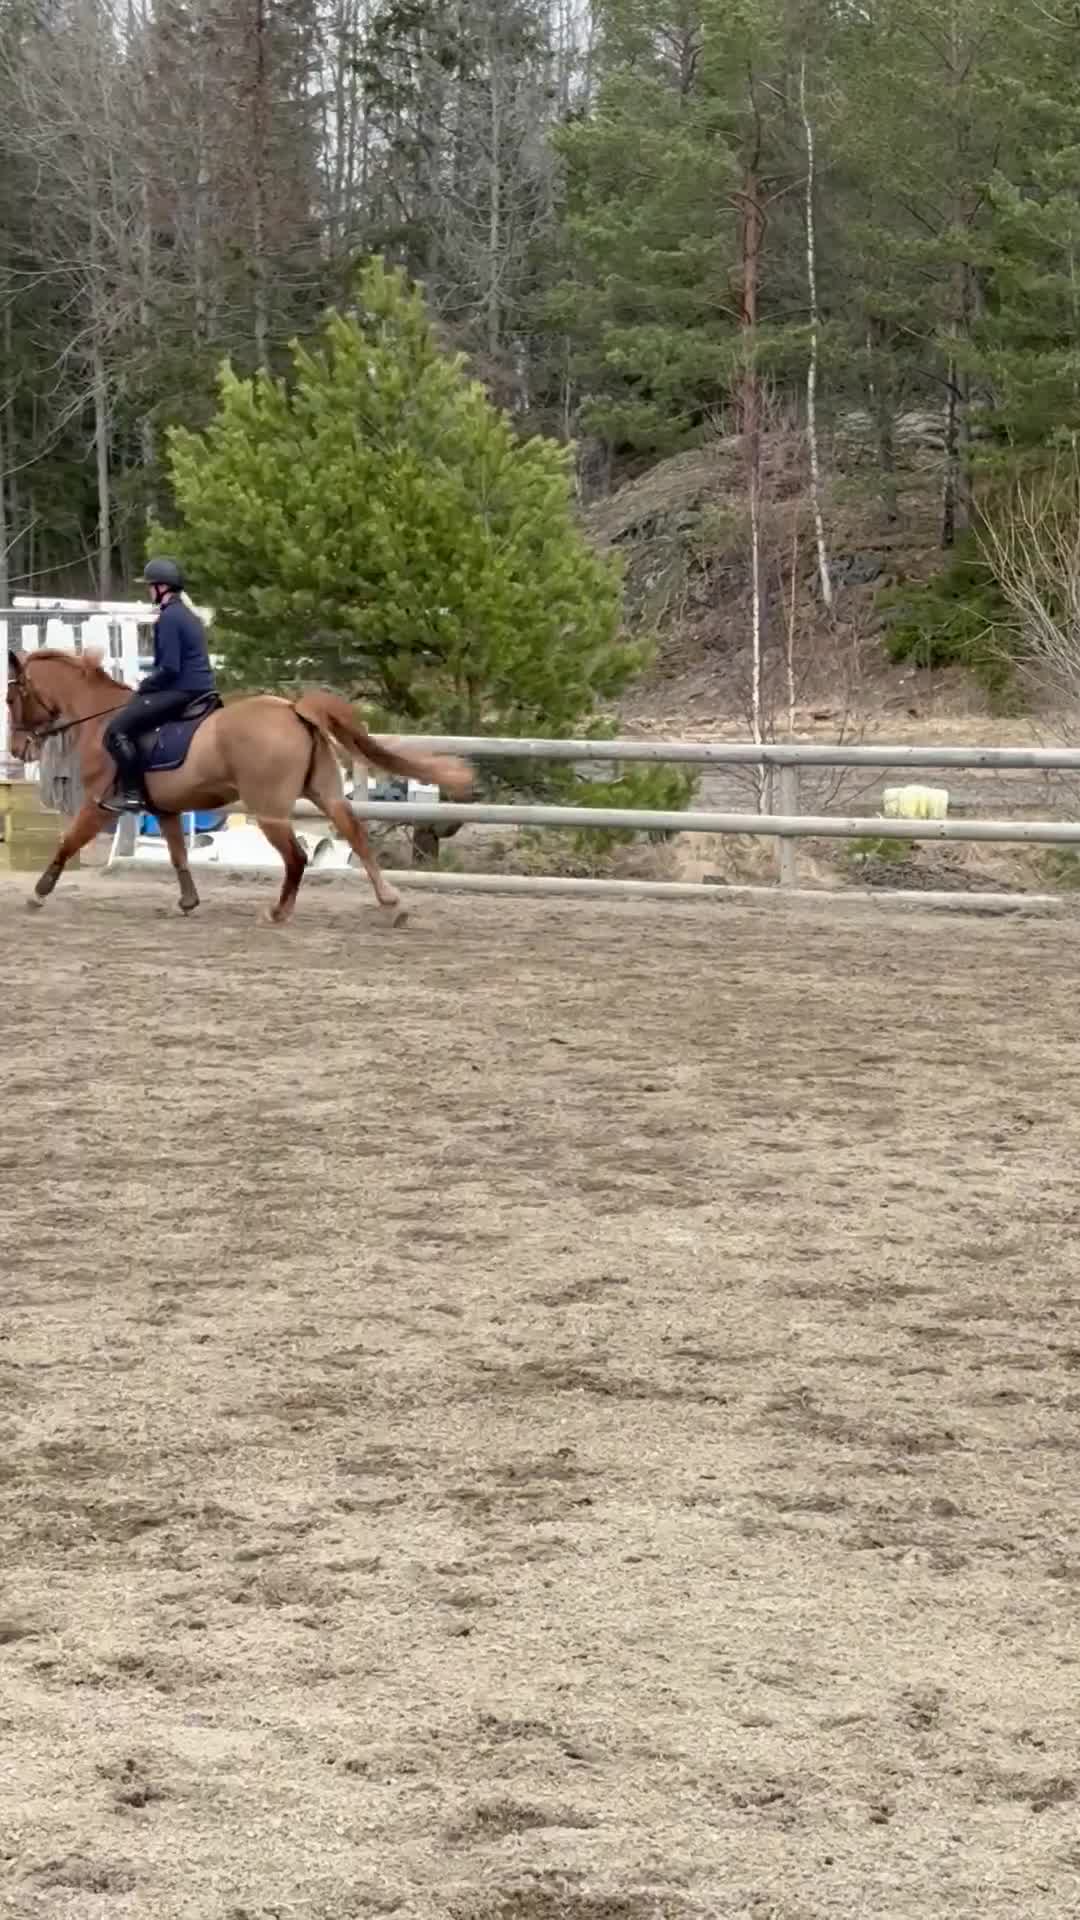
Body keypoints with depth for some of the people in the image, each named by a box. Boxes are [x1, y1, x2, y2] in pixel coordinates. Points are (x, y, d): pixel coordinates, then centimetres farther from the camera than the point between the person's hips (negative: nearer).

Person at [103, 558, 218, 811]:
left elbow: (169, 668, -20)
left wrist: (143, 688, -6)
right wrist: (149, 685, 21)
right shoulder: (189, 616, 17)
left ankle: (132, 793, -17)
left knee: (117, 729, -12)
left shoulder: (168, 618, -14)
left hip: (181, 692, -10)